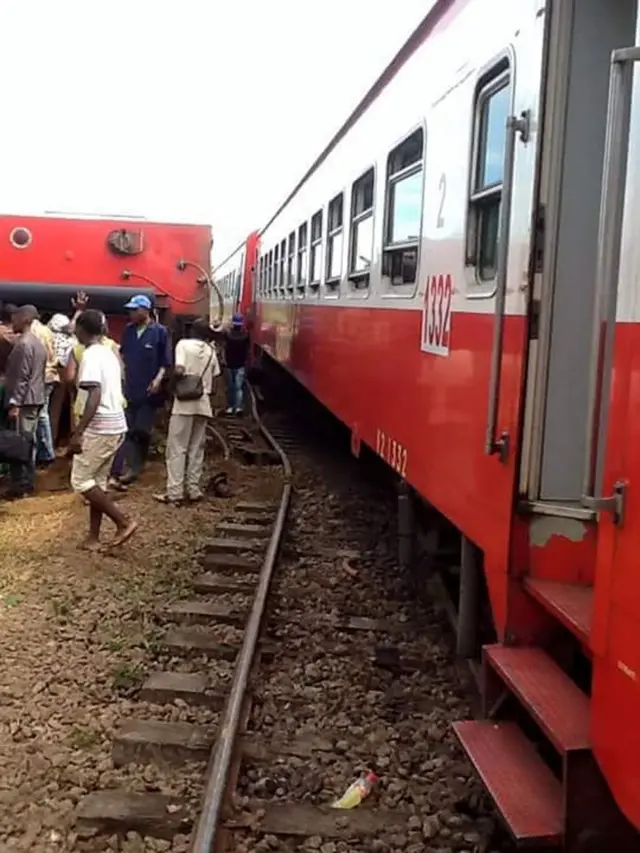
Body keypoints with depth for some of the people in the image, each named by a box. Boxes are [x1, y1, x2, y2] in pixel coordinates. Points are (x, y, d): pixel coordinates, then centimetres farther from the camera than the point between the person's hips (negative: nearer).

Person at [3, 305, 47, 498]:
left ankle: (20, 486, -3)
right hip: (35, 399, 9)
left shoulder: (23, 344, -15)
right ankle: (28, 482, 18)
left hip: (24, 401, -9)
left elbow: (21, 377, -19)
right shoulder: (38, 343, 14)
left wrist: (14, 403, -19)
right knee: (28, 442, 13)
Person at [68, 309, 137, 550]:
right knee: (97, 481, 13)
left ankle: (124, 523, -2)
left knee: (80, 481, -1)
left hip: (100, 427, -9)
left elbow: (94, 396, -24)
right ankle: (93, 537, 17)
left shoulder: (90, 355, -15)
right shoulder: (109, 353, 13)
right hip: (115, 426, 9)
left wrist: (78, 433, -25)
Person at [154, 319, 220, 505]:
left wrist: (173, 381, 3)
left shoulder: (184, 344, -3)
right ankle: (193, 490, 12)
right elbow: (214, 377, 9)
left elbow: (179, 370, -15)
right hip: (203, 403, 5)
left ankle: (175, 492, -4)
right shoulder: (211, 351, 11)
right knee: (196, 449, 11)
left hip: (185, 402, -5)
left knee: (177, 448, -1)